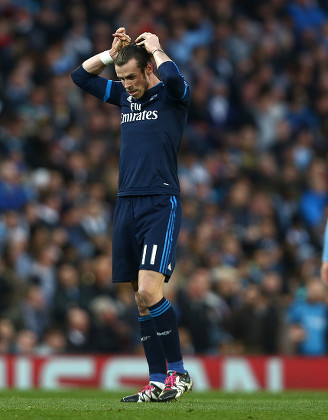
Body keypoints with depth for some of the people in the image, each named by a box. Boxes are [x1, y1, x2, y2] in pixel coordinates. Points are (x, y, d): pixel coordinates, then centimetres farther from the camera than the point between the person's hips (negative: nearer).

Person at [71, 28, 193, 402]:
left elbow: (172, 77, -26)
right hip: (127, 204, 7)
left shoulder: (171, 96, -2)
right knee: (141, 300, 4)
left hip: (161, 204, -7)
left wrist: (156, 48, -8)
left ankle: (179, 372, -8)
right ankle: (157, 382, 7)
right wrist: (112, 52, 12)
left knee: (149, 290, -18)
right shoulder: (124, 96, 16)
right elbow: (81, 76, 24)